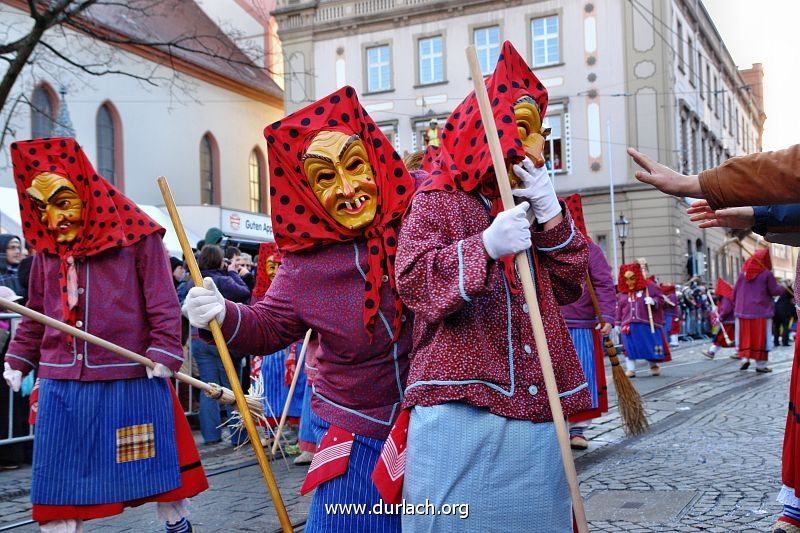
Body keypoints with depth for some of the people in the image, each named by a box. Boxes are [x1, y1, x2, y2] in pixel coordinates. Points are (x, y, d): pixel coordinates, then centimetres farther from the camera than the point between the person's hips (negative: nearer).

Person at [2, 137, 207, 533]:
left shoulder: (136, 238, -6)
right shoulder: (46, 252, 11)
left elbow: (163, 304, -7)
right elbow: (35, 316, 20)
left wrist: (163, 353, -15)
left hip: (132, 379, -4)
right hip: (62, 385, 4)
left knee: (155, 462, 11)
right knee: (62, 477, 8)